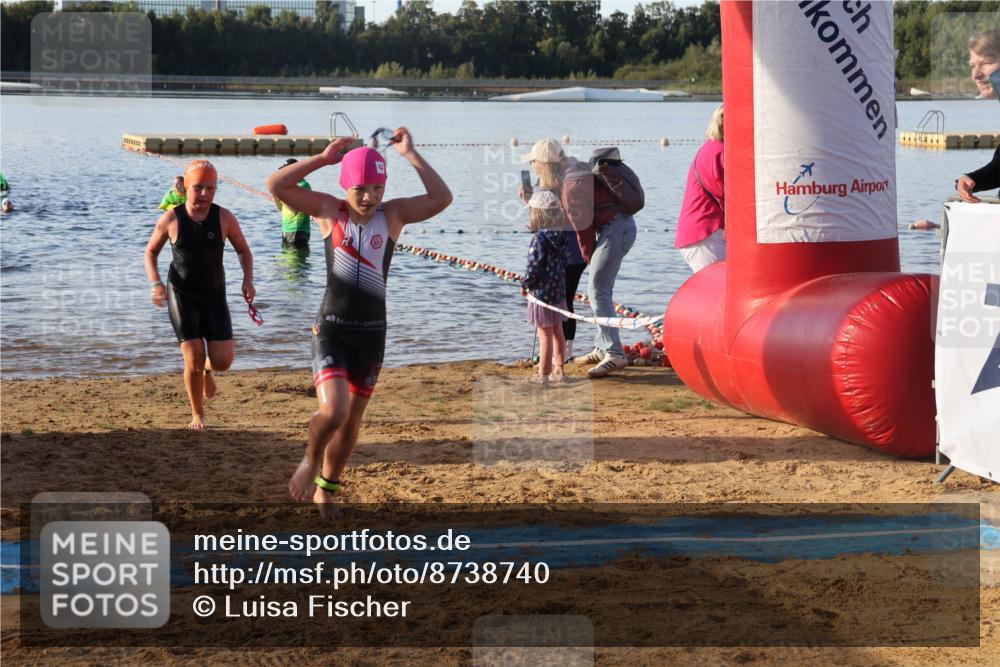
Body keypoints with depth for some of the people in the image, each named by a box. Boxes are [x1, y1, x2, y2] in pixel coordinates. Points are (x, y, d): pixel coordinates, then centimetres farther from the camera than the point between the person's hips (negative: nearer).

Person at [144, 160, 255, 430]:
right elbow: (150, 251, 6)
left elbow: (243, 250, 8)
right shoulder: (171, 219, -7)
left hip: (214, 295, 1)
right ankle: (197, 415, 11)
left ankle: (207, 369, 32)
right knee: (193, 359, -10)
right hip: (182, 295, -1)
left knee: (222, 361, -8)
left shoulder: (224, 218, -6)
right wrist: (156, 283, -10)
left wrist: (248, 280, -7)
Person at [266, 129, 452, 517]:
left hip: (372, 332, 3)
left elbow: (441, 199, -12)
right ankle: (310, 462, 11)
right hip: (331, 329, -3)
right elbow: (276, 185, -10)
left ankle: (326, 487, 32)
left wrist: (410, 155, -13)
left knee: (352, 420, 12)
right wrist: (323, 158, -11)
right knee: (332, 411, -20)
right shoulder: (329, 212, -3)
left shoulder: (393, 215, 0)